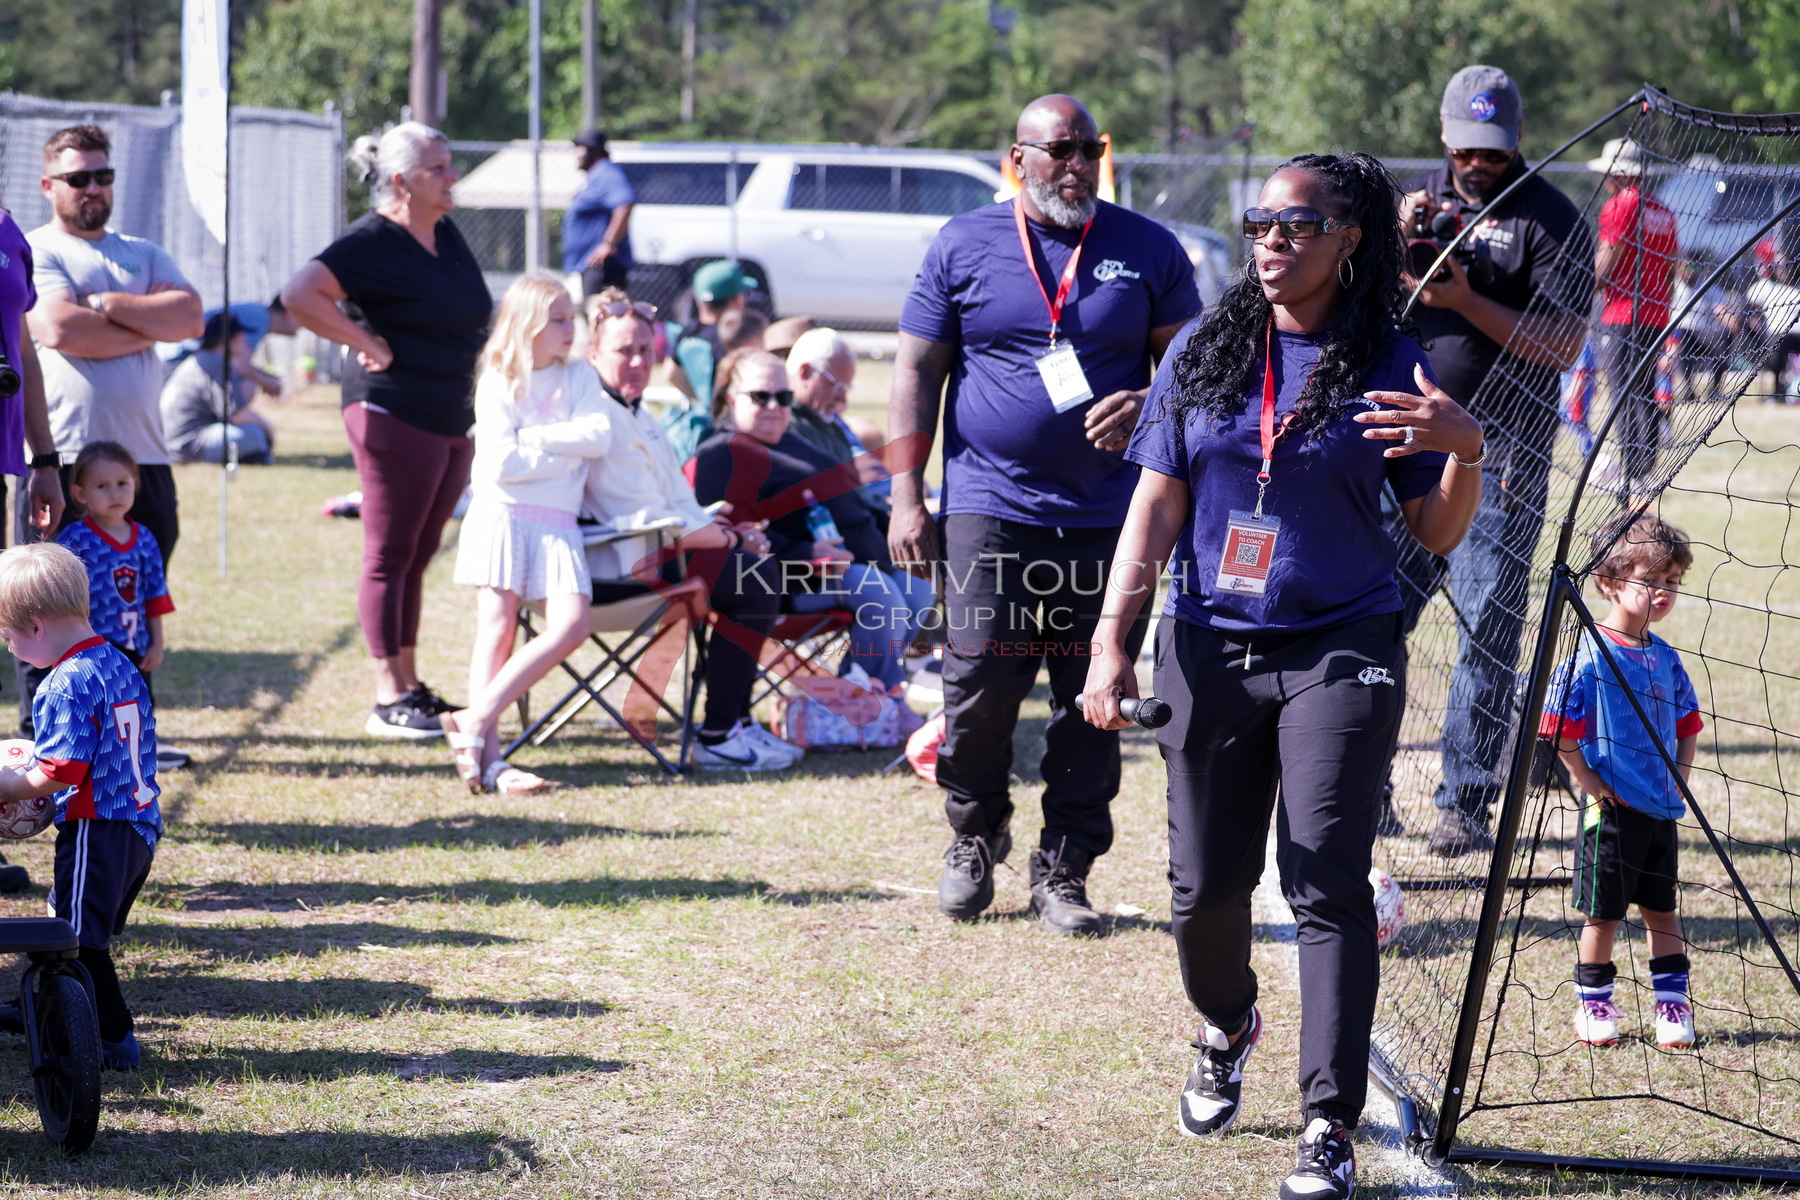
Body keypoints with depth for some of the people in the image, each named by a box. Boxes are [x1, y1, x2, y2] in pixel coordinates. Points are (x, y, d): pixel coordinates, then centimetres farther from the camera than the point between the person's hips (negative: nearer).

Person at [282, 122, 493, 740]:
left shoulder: (447, 235, 13)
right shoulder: (372, 242, -13)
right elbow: (300, 295, -25)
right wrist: (369, 343, -19)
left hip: (452, 419, 8)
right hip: (395, 415, -8)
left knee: (416, 556, 13)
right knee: (390, 556, -3)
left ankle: (411, 686, 20)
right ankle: (389, 700, -1)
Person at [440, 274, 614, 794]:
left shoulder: (579, 378, 12)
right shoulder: (499, 384, 0)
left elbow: (598, 437, -5)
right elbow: (501, 464, -12)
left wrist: (534, 439, -10)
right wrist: (568, 453, -6)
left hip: (557, 523, 3)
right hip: (502, 515, -3)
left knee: (571, 626, -15)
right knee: (497, 629, -9)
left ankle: (477, 718, -15)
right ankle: (489, 754, -14)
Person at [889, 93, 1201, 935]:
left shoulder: (1147, 250, 7)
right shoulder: (963, 246, 5)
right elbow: (916, 372, 7)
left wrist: (1144, 406, -13)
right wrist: (907, 498, 0)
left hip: (1107, 515, 1)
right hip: (989, 508, -1)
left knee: (1093, 697, 2)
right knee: (979, 683, -7)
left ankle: (1063, 870, 12)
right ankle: (974, 834, 18)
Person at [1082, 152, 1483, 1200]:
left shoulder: (1390, 365, -1)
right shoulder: (1204, 351, 5)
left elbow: (1437, 535, 1)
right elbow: (1156, 506, 7)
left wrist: (1465, 451, -19)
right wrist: (1113, 644, 1)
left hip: (1342, 650, -3)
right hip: (1209, 648, 3)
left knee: (1327, 885, -11)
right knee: (1206, 886, 7)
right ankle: (1227, 1028, 40)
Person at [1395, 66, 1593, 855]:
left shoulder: (1550, 219, -2)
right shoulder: (1413, 198, 13)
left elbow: (1564, 345, -10)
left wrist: (1465, 301, -19)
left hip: (1503, 456, -4)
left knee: (1486, 630, -5)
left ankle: (1466, 803, 0)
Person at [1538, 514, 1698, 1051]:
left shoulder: (1666, 659, 7)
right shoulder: (1589, 657, -13)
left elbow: (1687, 726, 19)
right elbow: (1559, 731, -14)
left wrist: (1679, 780, 7)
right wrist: (1592, 784, -13)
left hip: (1662, 810, 6)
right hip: (1612, 811, -6)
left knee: (1662, 910, 13)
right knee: (1603, 913, 4)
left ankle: (1673, 1005, 20)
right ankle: (1593, 1005, 17)